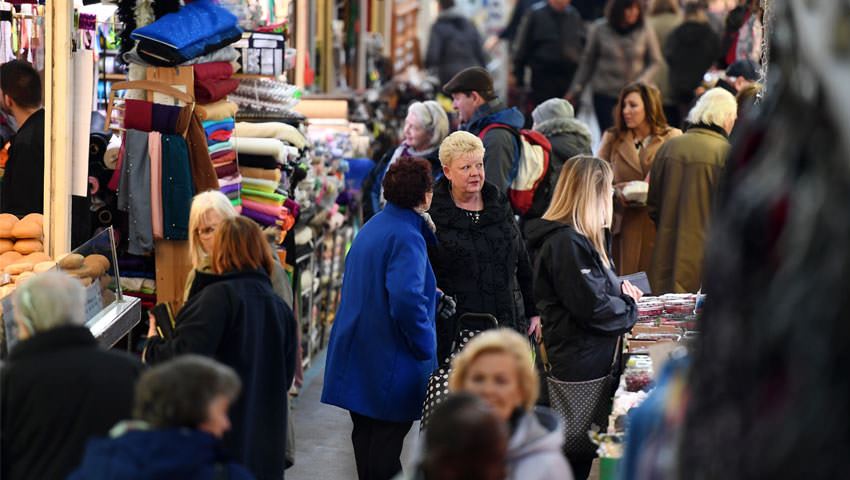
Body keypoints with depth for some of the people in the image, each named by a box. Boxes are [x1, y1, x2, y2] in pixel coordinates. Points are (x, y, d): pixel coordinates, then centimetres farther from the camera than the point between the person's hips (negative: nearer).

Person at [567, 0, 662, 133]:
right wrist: (576, 90, 9)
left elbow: (655, 62, 5)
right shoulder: (600, 29, 0)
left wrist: (640, 83, -10)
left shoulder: (644, 31, -1)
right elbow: (588, 62, 9)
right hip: (605, 95, 0)